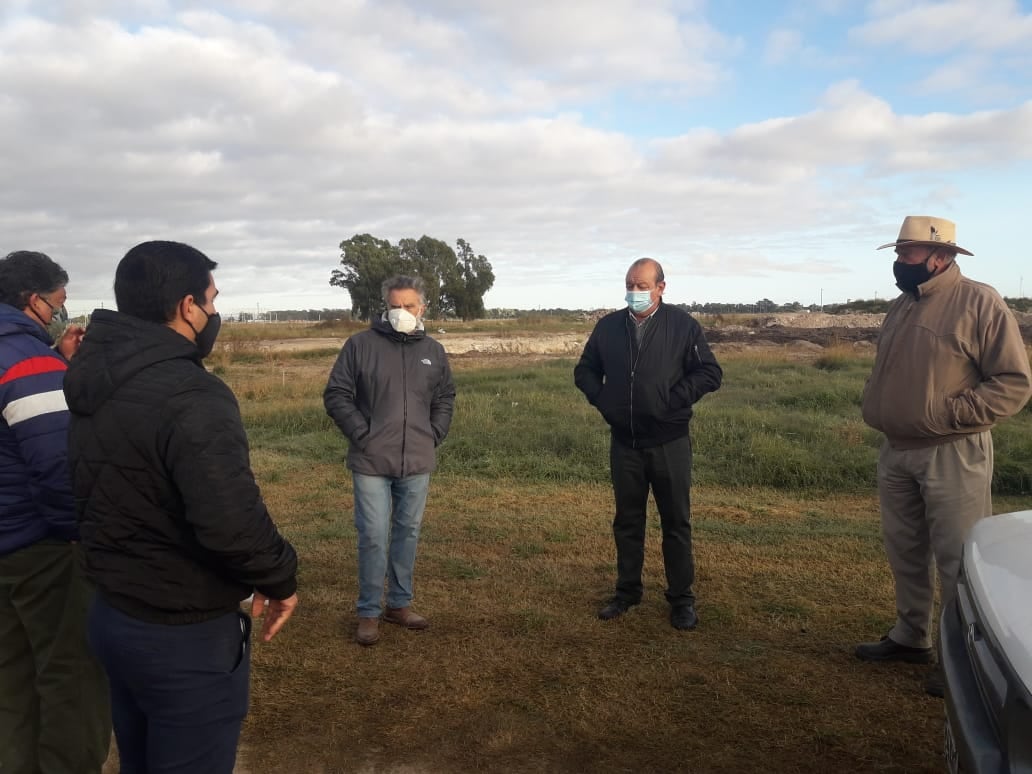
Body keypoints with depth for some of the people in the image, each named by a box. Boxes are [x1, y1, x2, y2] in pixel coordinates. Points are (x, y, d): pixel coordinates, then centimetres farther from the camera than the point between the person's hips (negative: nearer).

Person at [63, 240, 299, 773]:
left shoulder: (94, 383, 2)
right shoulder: (190, 396, -27)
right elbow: (232, 523, -34)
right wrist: (280, 578, -17)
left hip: (111, 615, 9)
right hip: (186, 636, -9)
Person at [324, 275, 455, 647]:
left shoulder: (433, 351, 6)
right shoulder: (361, 344, -6)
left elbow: (445, 398, 17)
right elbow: (336, 395, -5)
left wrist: (434, 435, 5)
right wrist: (362, 434, -9)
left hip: (417, 463, 4)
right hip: (372, 462, -4)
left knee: (408, 533, 13)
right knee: (374, 537, 0)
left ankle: (400, 603, 28)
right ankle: (369, 613, 15)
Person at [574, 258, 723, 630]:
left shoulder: (682, 325, -4)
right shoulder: (608, 326, 5)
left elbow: (710, 373, -5)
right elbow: (584, 370, 15)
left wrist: (675, 400, -14)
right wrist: (601, 399, -1)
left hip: (669, 443, -3)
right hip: (624, 443, 3)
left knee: (676, 522, 6)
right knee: (627, 521, 13)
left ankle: (681, 599, 18)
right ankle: (627, 591, 27)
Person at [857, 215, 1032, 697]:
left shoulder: (979, 303, -11)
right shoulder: (901, 306, 12)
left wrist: (948, 414, -20)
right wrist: (874, 411, 6)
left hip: (952, 455, -7)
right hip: (896, 452, 7)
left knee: (958, 561, 1)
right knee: (904, 552, 16)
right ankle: (911, 637, 31)